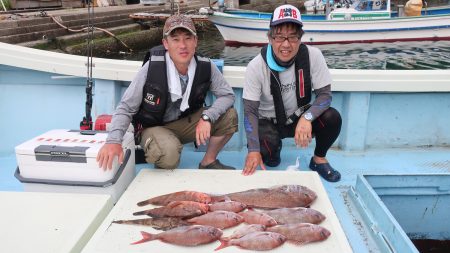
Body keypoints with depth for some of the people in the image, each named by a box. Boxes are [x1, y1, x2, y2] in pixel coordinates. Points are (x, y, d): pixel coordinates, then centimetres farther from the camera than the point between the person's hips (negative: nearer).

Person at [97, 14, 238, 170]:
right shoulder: (151, 68, -26)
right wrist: (114, 141, -35)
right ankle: (163, 171, 2)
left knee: (229, 116, -16)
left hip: (187, 122, 4)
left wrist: (207, 117, -27)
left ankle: (208, 163, 6)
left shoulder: (206, 67, -17)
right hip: (155, 127, -4)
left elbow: (227, 95, -8)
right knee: (168, 152, -37)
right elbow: (126, 108, -19)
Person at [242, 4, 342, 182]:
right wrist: (254, 150, -30)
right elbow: (250, 110, -19)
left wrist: (306, 117, -36)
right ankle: (273, 150, 11)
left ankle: (319, 159, 4)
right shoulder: (256, 66, -21)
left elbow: (325, 94, -15)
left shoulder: (313, 56, -19)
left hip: (300, 116, 2)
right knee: (265, 151, -30)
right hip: (269, 121, -1)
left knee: (332, 118, -25)